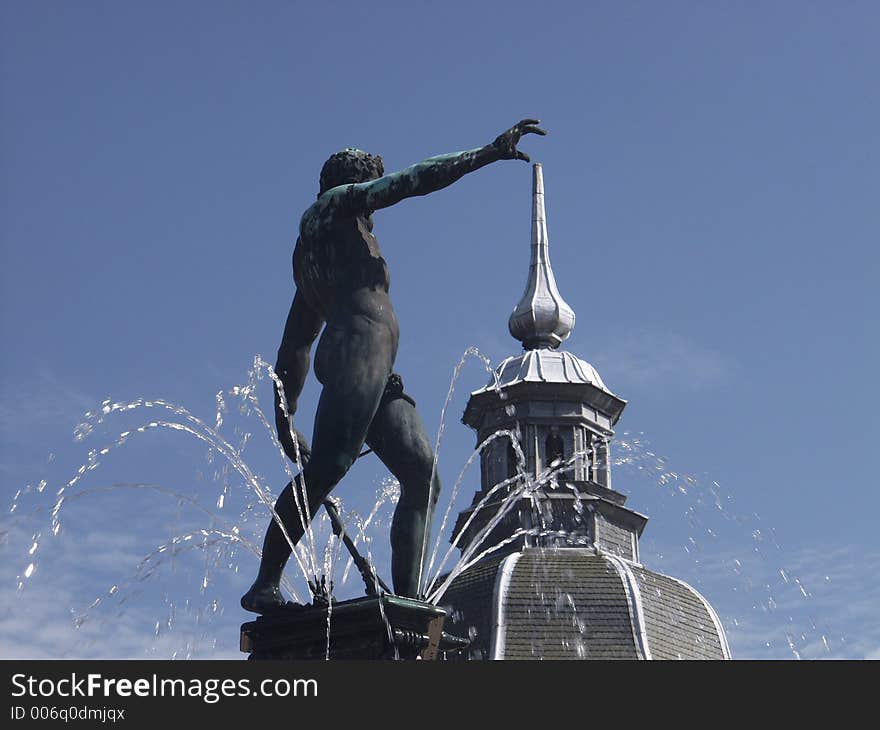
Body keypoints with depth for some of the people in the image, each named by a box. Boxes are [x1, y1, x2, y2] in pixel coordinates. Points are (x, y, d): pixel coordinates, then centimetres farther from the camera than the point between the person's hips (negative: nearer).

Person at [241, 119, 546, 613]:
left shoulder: (310, 251, 36)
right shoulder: (337, 202, 15)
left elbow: (295, 344, 30)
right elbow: (414, 180, 3)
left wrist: (285, 416, 26)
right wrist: (492, 152, 5)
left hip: (378, 375, 9)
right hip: (359, 349, -9)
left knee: (423, 476, -4)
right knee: (328, 466, -21)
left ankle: (408, 598, -14)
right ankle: (265, 586, -24)